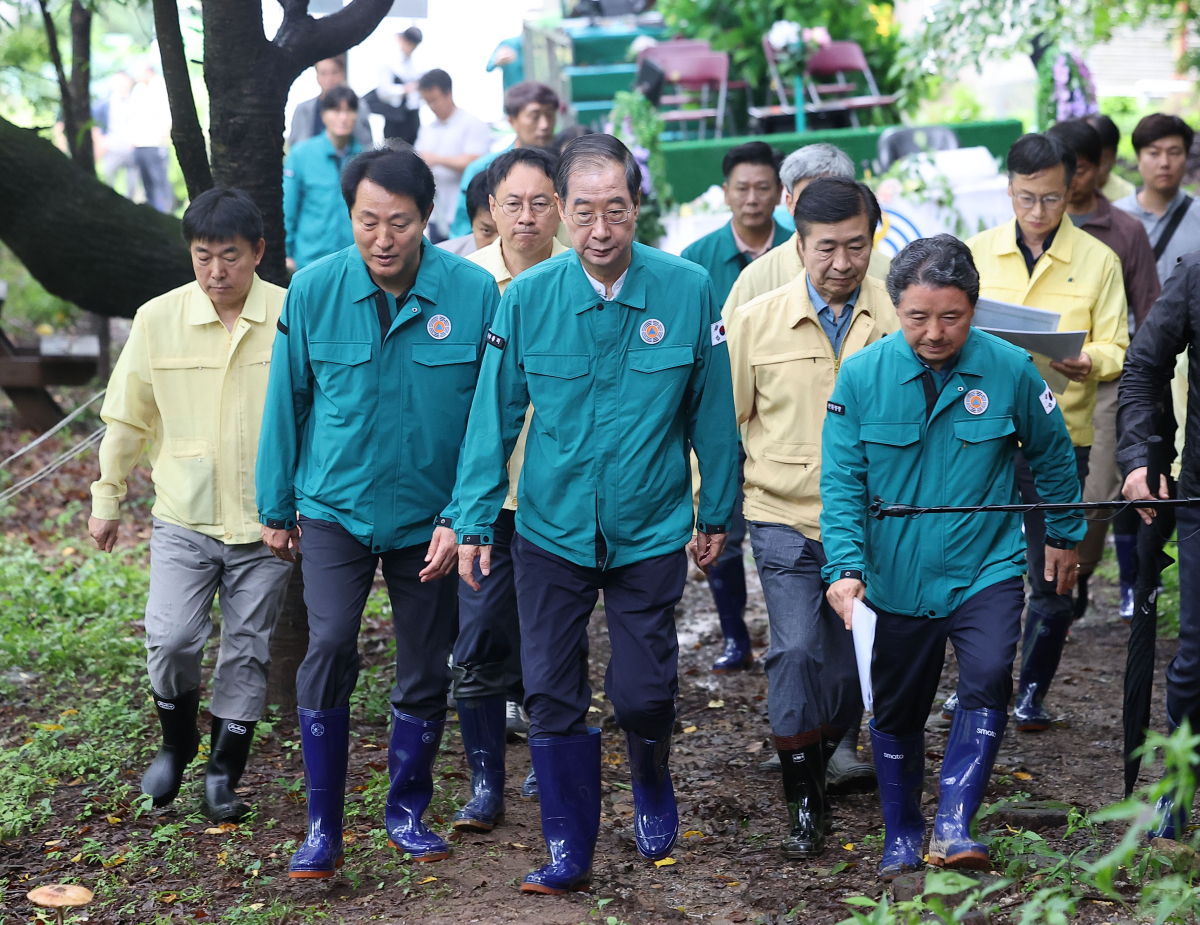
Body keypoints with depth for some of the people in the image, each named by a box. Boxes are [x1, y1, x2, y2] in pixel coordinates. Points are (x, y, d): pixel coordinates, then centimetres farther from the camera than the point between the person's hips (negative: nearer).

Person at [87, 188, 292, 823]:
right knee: (171, 639, -10)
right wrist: (107, 497, 12)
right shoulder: (158, 319, -2)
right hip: (183, 516, 0)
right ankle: (177, 741, 19)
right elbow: (127, 416, 8)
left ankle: (224, 773, 24)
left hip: (265, 520, 0)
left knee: (247, 651, 7)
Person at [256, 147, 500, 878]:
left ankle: (408, 811, 31)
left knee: (426, 672, 10)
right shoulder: (314, 290, -9)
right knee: (330, 647, -16)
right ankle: (323, 829, -3)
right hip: (335, 507, 0)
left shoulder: (474, 293, -13)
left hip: (429, 515, 1)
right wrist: (276, 509, 8)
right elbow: (287, 404, 2)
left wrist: (461, 517, -11)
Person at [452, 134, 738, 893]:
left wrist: (717, 512, 6)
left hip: (652, 530, -1)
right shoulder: (528, 297, -7)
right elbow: (495, 414, 0)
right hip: (551, 531, 1)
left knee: (643, 692, 5)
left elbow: (712, 411, 1)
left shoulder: (689, 290, -8)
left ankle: (653, 785, 38)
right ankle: (570, 851, 17)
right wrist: (475, 520, -1)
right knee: (553, 695, 2)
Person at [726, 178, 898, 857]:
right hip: (785, 519, -1)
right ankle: (803, 799, 3)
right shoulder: (755, 322, 0)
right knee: (798, 651, -10)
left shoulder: (900, 318, -3)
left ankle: (834, 749, 38)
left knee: (855, 655, 10)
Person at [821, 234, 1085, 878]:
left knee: (987, 679, -23)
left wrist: (1064, 536, 18)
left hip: (986, 569, -1)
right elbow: (841, 481, -8)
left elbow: (1053, 456, 8)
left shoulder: (1010, 371, -9)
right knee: (896, 709, 12)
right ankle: (901, 836, 31)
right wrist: (846, 567, -20)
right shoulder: (861, 376, -9)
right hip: (895, 577, 1)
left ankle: (953, 826, -16)